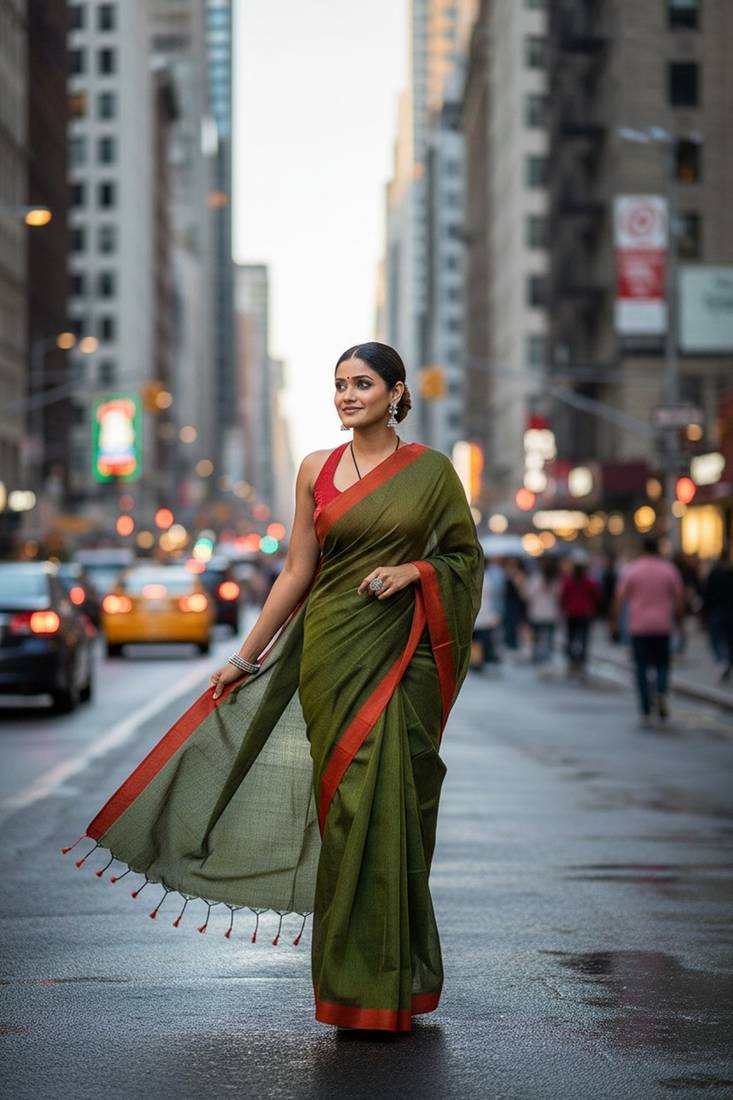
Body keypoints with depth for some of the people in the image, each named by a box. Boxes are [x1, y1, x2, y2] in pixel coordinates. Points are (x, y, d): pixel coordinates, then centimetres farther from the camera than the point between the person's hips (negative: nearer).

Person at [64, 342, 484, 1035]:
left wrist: (414, 570, -10)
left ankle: (398, 977, 9)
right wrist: (246, 656, 8)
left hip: (403, 651, -1)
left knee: (395, 802, -4)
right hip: (334, 647, 1)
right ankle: (355, 983, 7)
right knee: (346, 801, -2)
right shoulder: (317, 470, 8)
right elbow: (297, 572, 9)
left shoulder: (432, 470, 4)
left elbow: (466, 555, 9)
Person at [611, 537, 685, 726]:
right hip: (663, 626, 1)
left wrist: (613, 619, 1)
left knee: (642, 669, 5)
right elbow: (679, 597, 0)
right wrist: (679, 617, 12)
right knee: (662, 664, 12)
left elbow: (620, 598, -5)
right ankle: (661, 693, -18)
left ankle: (646, 713, -1)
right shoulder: (669, 569, 3)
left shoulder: (631, 570, 1)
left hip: (639, 626, -1)